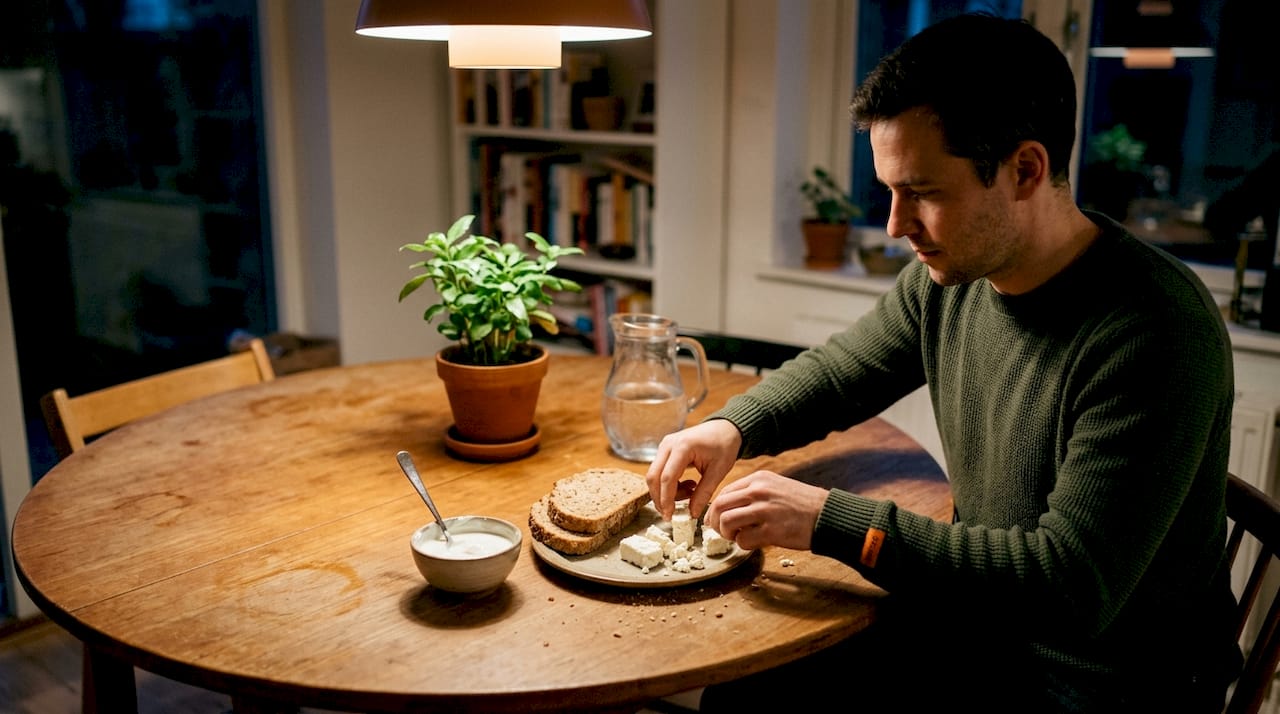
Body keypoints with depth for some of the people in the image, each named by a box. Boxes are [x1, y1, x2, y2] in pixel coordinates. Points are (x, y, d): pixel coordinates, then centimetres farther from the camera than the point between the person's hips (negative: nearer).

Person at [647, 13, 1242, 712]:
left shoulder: (1153, 332, -27)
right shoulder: (948, 275, -5)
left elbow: (1071, 588, -29)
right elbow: (836, 368, 12)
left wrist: (829, 520, -30)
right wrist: (731, 426, -8)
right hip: (977, 621, 6)